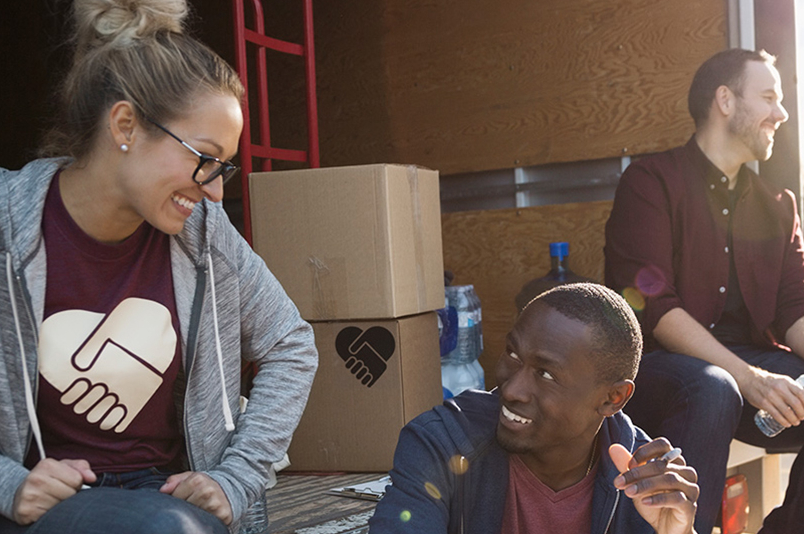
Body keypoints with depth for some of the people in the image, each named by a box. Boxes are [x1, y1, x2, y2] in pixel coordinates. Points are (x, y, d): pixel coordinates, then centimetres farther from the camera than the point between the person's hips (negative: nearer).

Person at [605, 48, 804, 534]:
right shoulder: (652, 182, -2)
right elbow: (650, 305, -14)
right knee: (714, 389, -37)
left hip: (751, 365, 6)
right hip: (659, 364, -6)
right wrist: (748, 379, -24)